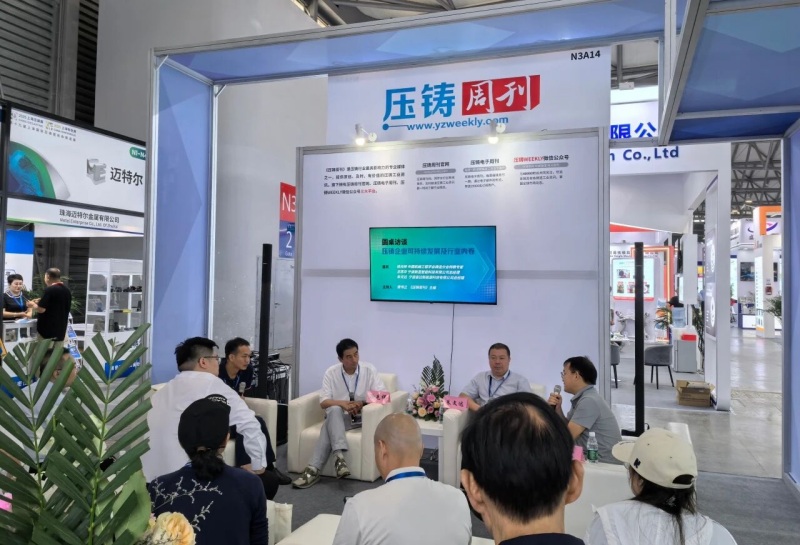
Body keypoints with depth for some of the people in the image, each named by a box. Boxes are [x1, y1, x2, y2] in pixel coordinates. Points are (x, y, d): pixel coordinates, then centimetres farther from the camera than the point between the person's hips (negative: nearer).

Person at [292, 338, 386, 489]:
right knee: (334, 410, -35)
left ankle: (314, 469, -30)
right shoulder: (331, 373, -2)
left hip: (364, 417, -1)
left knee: (329, 426, -29)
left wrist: (363, 404, -24)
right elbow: (323, 402, -7)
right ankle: (339, 457, -42)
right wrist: (343, 404, -25)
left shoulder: (369, 369, -3)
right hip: (338, 417, 1)